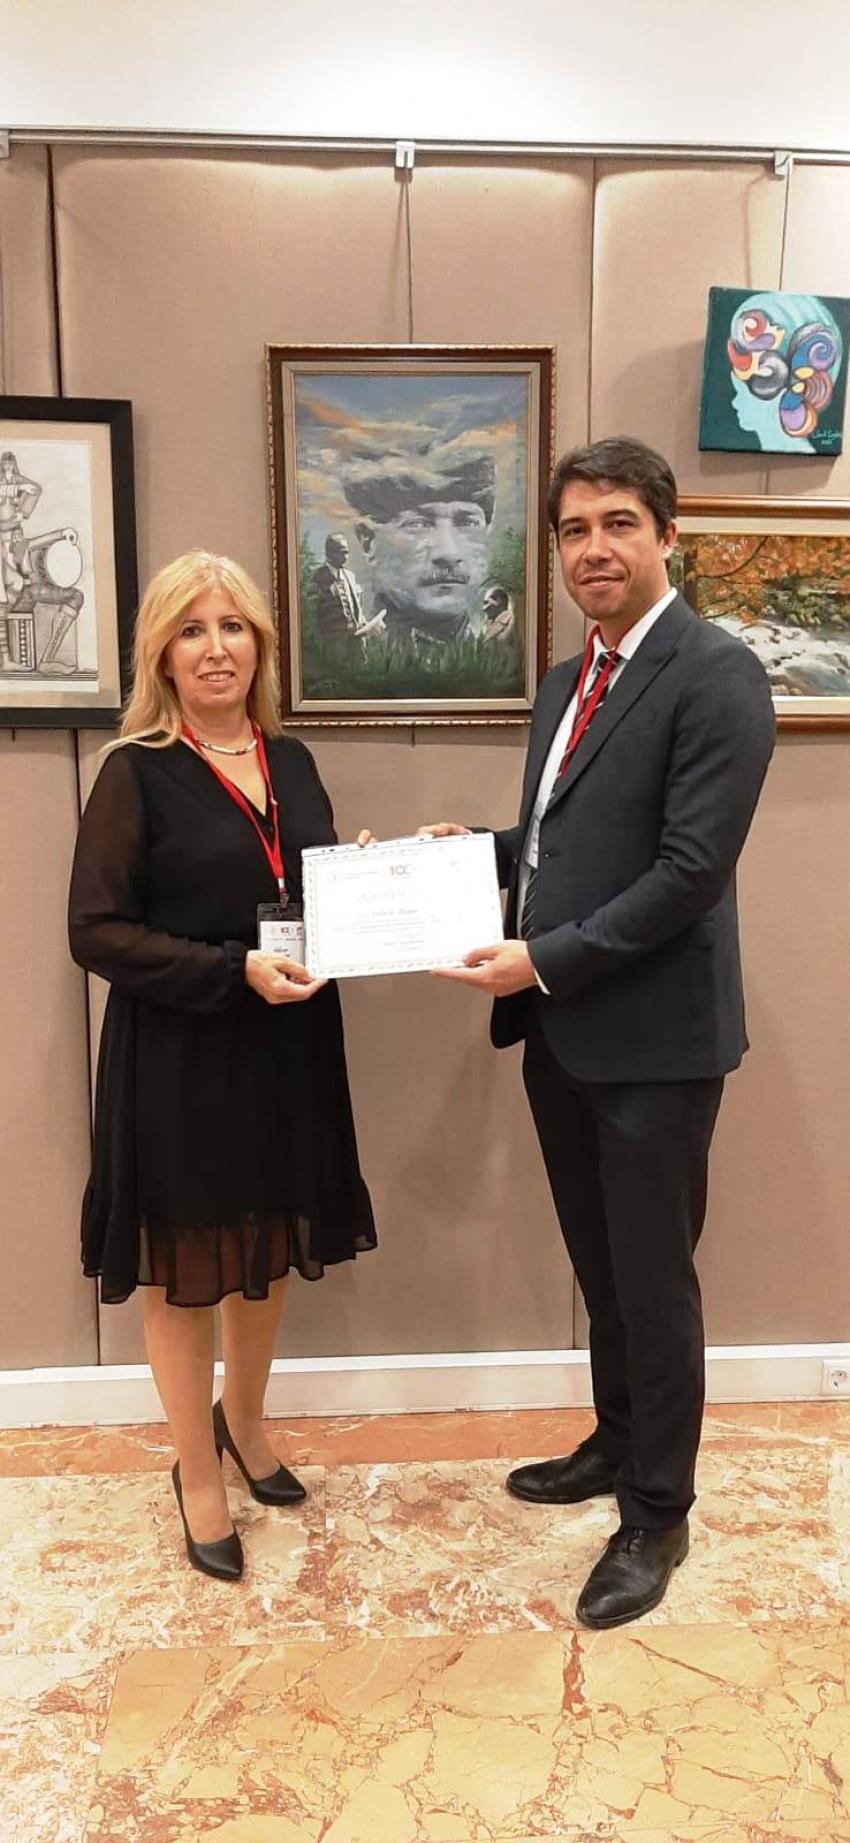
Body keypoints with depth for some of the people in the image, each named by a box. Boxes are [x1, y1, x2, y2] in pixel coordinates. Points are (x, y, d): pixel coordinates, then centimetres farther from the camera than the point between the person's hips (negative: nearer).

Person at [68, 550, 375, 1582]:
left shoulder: (290, 762, 7)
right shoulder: (137, 773, -11)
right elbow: (97, 931, -14)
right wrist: (233, 972, -23)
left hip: (288, 1049, 6)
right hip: (178, 1059, -5)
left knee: (268, 1256, 20)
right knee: (184, 1272, 11)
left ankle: (242, 1423, 46)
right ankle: (197, 1475, 33)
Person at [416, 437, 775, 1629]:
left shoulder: (717, 675, -14)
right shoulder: (567, 682, 13)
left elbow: (690, 868, -20)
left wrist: (543, 960, -20)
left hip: (651, 1032, -8)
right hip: (560, 1028, 8)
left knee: (653, 1281, 7)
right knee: (599, 1267, 21)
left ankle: (658, 1514, 27)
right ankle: (618, 1445, 43)